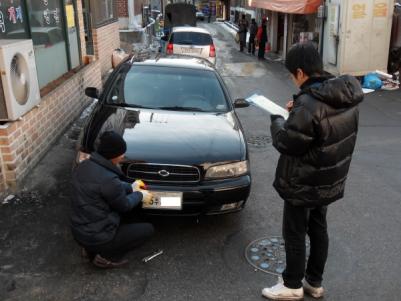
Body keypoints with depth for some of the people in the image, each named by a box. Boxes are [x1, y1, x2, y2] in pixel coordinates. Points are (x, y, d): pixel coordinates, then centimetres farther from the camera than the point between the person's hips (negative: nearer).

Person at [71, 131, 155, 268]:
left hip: (78, 231, 8)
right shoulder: (107, 179, -29)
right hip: (97, 238, -8)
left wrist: (130, 187, 16)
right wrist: (139, 195, 6)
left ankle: (90, 248, 20)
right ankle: (106, 256, 4)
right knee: (148, 229, 4)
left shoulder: (85, 165, -4)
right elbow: (124, 205, -11)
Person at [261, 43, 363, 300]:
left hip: (304, 183, -8)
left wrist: (277, 120, -5)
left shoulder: (309, 104, -30)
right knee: (318, 228, 20)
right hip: (329, 180, 8)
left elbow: (286, 143, -22)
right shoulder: (345, 93, -4)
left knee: (294, 234, 10)